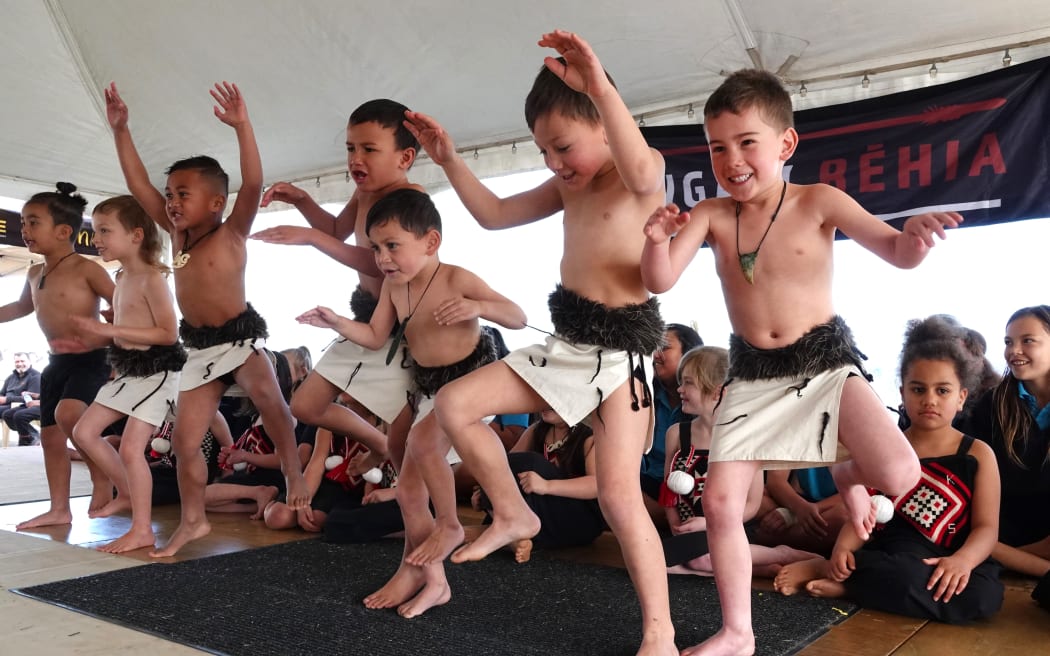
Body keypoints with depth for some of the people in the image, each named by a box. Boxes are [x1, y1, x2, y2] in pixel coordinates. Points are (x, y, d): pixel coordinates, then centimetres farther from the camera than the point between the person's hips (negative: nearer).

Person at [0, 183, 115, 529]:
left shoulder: (86, 268, -12)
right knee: (50, 435, 9)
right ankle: (59, 509, 20)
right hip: (57, 363, 9)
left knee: (68, 413, -31)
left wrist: (102, 340, -24)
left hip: (91, 360, -8)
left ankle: (103, 476, -10)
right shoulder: (34, 274, 11)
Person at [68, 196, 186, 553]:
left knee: (130, 447, -10)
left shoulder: (152, 278, -17)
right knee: (84, 432, 10)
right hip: (127, 369, 9)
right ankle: (127, 493, 26)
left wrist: (110, 330, -24)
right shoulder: (121, 278, 10)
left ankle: (142, 529, 2)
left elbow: (168, 333, -22)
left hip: (157, 370, -9)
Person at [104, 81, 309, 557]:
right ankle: (193, 521, 19)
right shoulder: (177, 234, 8)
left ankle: (294, 476, -19)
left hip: (239, 336, -6)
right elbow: (138, 184, 9)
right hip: (199, 348, 6)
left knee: (267, 396, -34)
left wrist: (242, 126, -35)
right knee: (185, 438, 6)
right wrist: (120, 130, 5)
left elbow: (253, 184, -25)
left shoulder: (231, 233, -9)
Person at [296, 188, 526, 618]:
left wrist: (478, 308, -35)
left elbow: (518, 318, -18)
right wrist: (337, 323, -9)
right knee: (408, 489, 6)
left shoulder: (456, 279, -20)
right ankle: (430, 579, 17)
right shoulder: (393, 286, -3)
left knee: (423, 440, -32)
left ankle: (449, 522, -7)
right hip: (431, 387, 7)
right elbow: (376, 338, 6)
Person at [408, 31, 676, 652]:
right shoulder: (567, 186, 13)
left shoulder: (644, 169, -10)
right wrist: (450, 160, 12)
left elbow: (641, 173, -37)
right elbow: (495, 213, 21)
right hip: (565, 342, 8)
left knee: (620, 495, -10)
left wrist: (601, 85, -44)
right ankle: (513, 514, 20)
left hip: (619, 346, -7)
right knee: (456, 404, 3)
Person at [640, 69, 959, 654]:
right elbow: (660, 282, -11)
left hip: (824, 361, -2)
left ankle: (846, 476, 19)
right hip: (752, 374, 2)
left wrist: (913, 236, -36)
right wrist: (658, 241, -32)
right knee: (721, 500, -5)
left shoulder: (818, 202, -9)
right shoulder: (711, 215, -4)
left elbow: (896, 254, -12)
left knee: (899, 474, -21)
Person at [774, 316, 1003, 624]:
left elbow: (986, 526, -1)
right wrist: (843, 548, -17)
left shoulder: (978, 454, 5)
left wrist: (962, 559, -23)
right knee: (905, 576, -38)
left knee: (984, 595, -34)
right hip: (890, 558, -2)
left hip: (944, 565, 2)